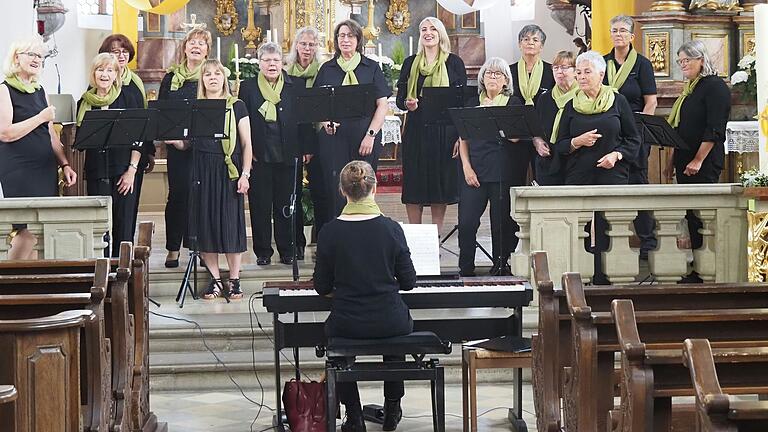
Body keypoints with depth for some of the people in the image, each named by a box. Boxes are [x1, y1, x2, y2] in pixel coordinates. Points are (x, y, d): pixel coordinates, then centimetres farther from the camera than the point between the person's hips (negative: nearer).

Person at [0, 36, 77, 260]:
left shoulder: (40, 92, 18)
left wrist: (65, 164, 15)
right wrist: (41, 117, -11)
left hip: (45, 170, 7)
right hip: (18, 171, -7)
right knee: (29, 232, -15)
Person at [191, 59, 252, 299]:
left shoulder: (236, 106, 4)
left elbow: (246, 143, 3)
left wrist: (245, 174, -5)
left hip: (229, 170, -2)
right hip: (202, 171, 2)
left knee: (231, 222, -2)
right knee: (205, 222, 0)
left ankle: (234, 279, 6)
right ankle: (215, 279, 9)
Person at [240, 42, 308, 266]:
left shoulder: (297, 86, 7)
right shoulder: (248, 87, 6)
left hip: (289, 156, 0)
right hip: (259, 157, 0)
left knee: (287, 204, 4)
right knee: (260, 205, 3)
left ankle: (289, 250, 13)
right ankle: (263, 252, 11)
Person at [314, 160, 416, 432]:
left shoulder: (329, 232, -9)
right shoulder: (391, 229, -9)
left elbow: (322, 287, -1)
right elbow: (408, 282, -1)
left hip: (347, 325, -1)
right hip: (390, 322, 1)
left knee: (333, 331, 35)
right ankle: (392, 410, 39)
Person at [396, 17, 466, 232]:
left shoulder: (454, 63, 3)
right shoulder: (410, 63, 9)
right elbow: (399, 99, 11)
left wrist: (461, 135, -5)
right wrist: (408, 104, -14)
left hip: (444, 131, -2)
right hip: (416, 131, 2)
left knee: (440, 181, 1)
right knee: (413, 184, 0)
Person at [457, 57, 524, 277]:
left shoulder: (514, 103, 5)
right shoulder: (472, 104, 14)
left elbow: (515, 136, -8)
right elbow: (463, 139, 12)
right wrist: (466, 167, 0)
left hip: (504, 172, -2)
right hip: (475, 170, 2)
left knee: (502, 222, 0)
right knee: (466, 222, -6)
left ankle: (500, 266, 13)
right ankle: (465, 270, 3)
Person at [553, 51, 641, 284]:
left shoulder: (618, 102, 6)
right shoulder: (572, 106, 12)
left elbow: (633, 140, 8)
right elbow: (559, 145, 12)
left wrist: (616, 155, -9)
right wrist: (578, 142, -8)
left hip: (613, 175, -2)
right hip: (579, 177, 2)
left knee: (609, 228, -7)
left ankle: (604, 278, -3)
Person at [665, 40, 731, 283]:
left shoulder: (715, 87, -9)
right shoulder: (689, 90, 19)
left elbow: (714, 130, -17)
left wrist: (698, 160, -20)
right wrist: (673, 161, 20)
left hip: (704, 164, -9)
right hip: (685, 162, 9)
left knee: (700, 216, -9)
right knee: (692, 216, 8)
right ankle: (696, 270, 10)